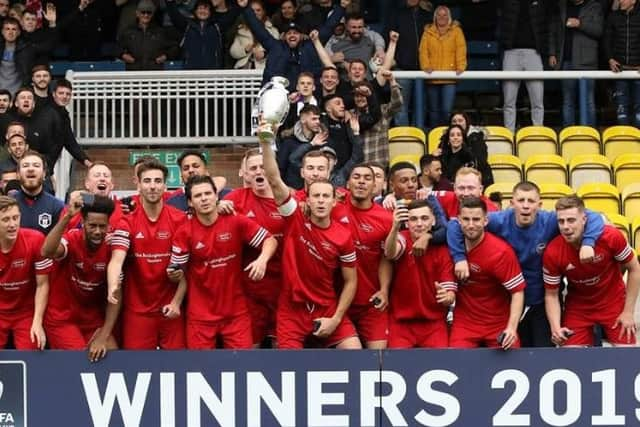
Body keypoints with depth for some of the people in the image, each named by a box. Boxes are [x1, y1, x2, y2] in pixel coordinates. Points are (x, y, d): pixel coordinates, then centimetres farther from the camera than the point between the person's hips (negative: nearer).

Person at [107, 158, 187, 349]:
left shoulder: (180, 220, -1)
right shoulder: (127, 223, -1)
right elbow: (117, 260, -16)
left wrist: (177, 302, -6)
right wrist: (113, 287, -35)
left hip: (170, 309, 0)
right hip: (137, 309, 0)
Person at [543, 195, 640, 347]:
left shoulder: (610, 236, -25)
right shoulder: (552, 252, -22)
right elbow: (551, 294, -10)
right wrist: (556, 328, -25)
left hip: (613, 303, -1)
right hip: (578, 306, 1)